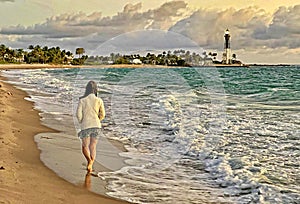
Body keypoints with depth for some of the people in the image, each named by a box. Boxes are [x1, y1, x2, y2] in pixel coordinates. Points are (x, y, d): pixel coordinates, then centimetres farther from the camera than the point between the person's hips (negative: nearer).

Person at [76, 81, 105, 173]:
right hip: (96, 126, 1)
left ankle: (89, 160, -16)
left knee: (85, 147, 11)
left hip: (85, 126, -1)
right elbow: (102, 115, 3)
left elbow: (78, 114, -7)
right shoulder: (99, 100, -2)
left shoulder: (82, 100, -5)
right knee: (93, 147, 13)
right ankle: (90, 165, 3)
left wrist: (81, 123, 11)